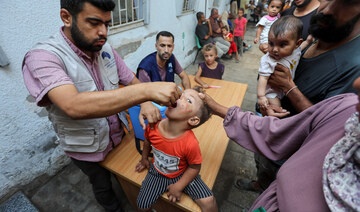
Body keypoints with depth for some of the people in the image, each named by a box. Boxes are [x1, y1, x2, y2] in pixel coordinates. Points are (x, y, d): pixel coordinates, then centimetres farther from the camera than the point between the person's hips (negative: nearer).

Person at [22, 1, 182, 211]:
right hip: (87, 149, -4)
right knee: (103, 186, 24)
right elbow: (74, 106, -44)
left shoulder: (106, 49, -8)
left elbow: (132, 81, -4)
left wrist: (146, 103, -26)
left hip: (118, 135, 5)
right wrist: (146, 90, -51)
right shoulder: (42, 57, -26)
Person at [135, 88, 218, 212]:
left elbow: (194, 167, -15)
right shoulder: (153, 126, -24)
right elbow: (148, 141, 1)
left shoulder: (190, 143, -34)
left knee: (209, 201, -10)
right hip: (157, 172, 3)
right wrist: (144, 159, 16)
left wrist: (178, 187, -9)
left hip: (183, 174, -2)